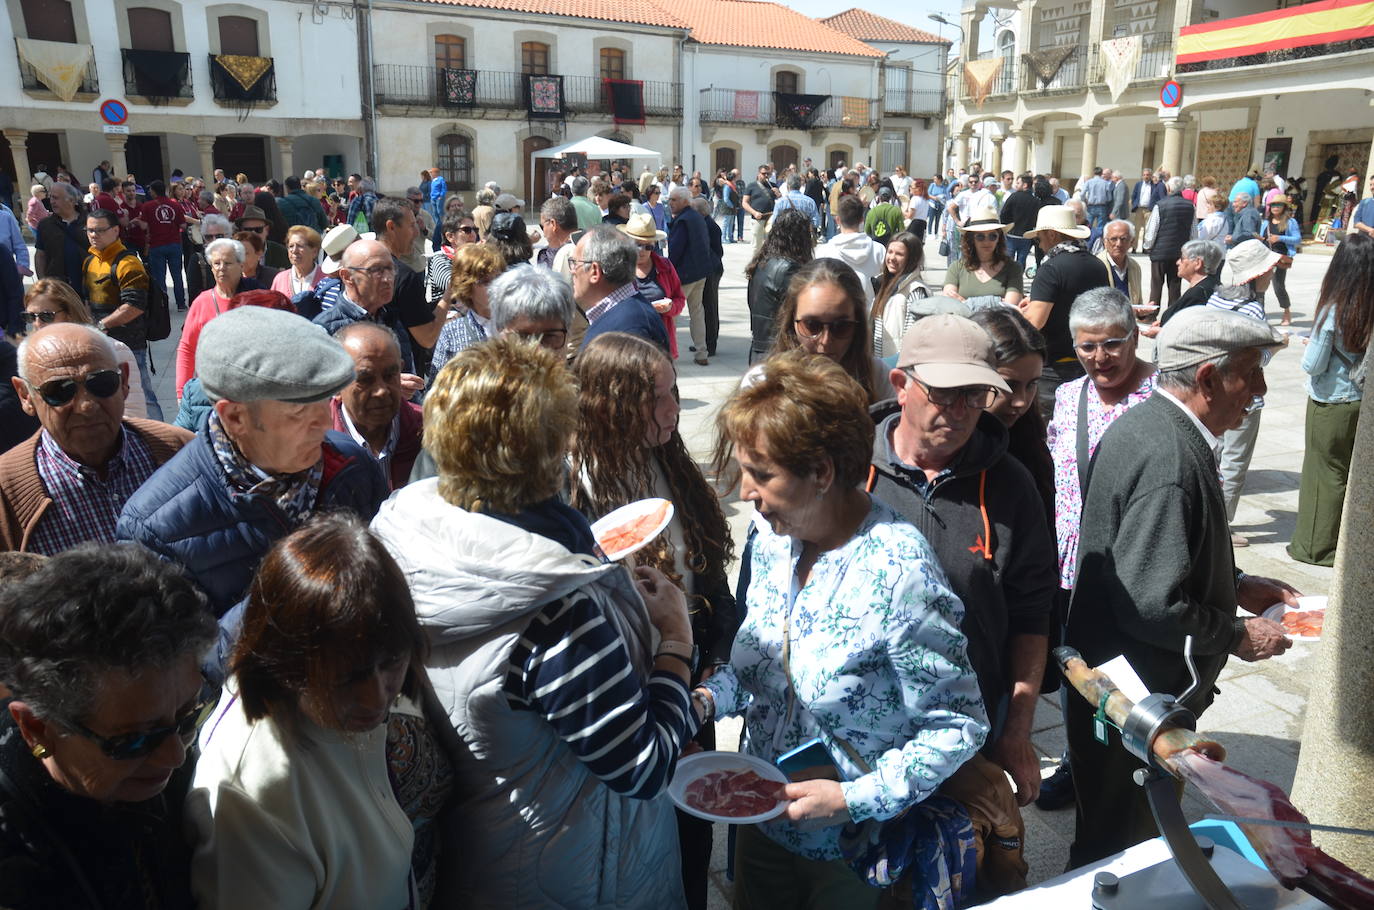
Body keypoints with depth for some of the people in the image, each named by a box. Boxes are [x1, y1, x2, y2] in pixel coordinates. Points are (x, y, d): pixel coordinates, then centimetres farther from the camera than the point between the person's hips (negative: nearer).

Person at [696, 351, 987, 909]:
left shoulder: (897, 573, -28)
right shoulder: (773, 538, -7)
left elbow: (959, 726, -20)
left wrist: (855, 799, -25)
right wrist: (708, 698, -10)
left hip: (855, 855, -6)